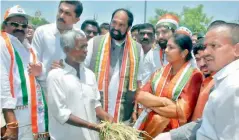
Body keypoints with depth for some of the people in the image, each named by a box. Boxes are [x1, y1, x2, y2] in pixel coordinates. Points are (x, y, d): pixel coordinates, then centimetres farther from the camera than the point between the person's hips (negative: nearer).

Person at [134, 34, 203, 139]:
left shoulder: (193, 76, -11)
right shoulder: (160, 72, 5)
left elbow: (181, 112, -19)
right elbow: (140, 96, -5)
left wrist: (150, 103, -9)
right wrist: (164, 101, -18)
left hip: (171, 131, -4)